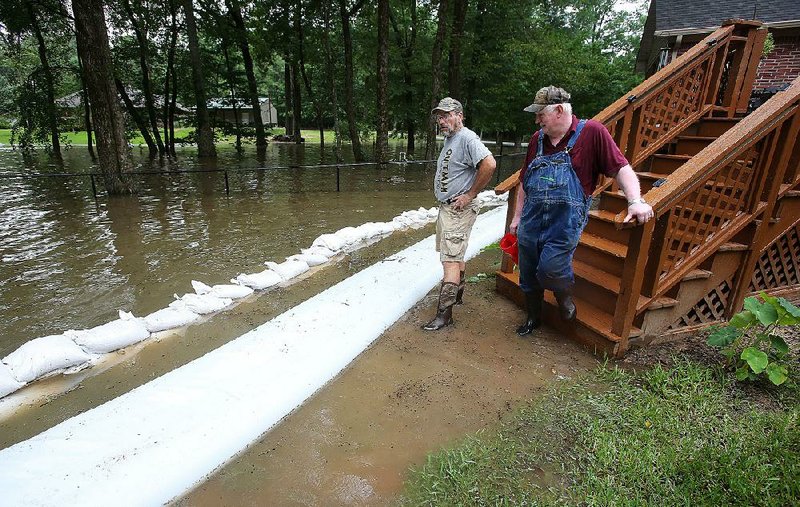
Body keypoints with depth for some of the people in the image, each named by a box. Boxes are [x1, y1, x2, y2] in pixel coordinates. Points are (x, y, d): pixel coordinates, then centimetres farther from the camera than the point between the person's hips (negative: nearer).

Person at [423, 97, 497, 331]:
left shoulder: (467, 138, -16)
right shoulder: (448, 139, 15)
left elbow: (489, 164, -29)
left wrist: (470, 194, -22)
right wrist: (443, 196, 16)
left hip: (459, 208, -10)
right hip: (446, 206, 10)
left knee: (450, 260, -10)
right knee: (456, 256, 20)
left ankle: (444, 312, -6)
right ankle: (457, 294, 36)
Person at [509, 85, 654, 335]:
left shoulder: (591, 132, -5)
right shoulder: (538, 139, 9)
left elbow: (621, 168, -8)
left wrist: (635, 201, -21)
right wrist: (517, 217, 17)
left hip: (565, 223, -5)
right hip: (531, 221, 5)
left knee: (549, 270, -17)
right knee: (528, 276, 12)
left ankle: (566, 299, 19)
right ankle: (533, 318, 37)